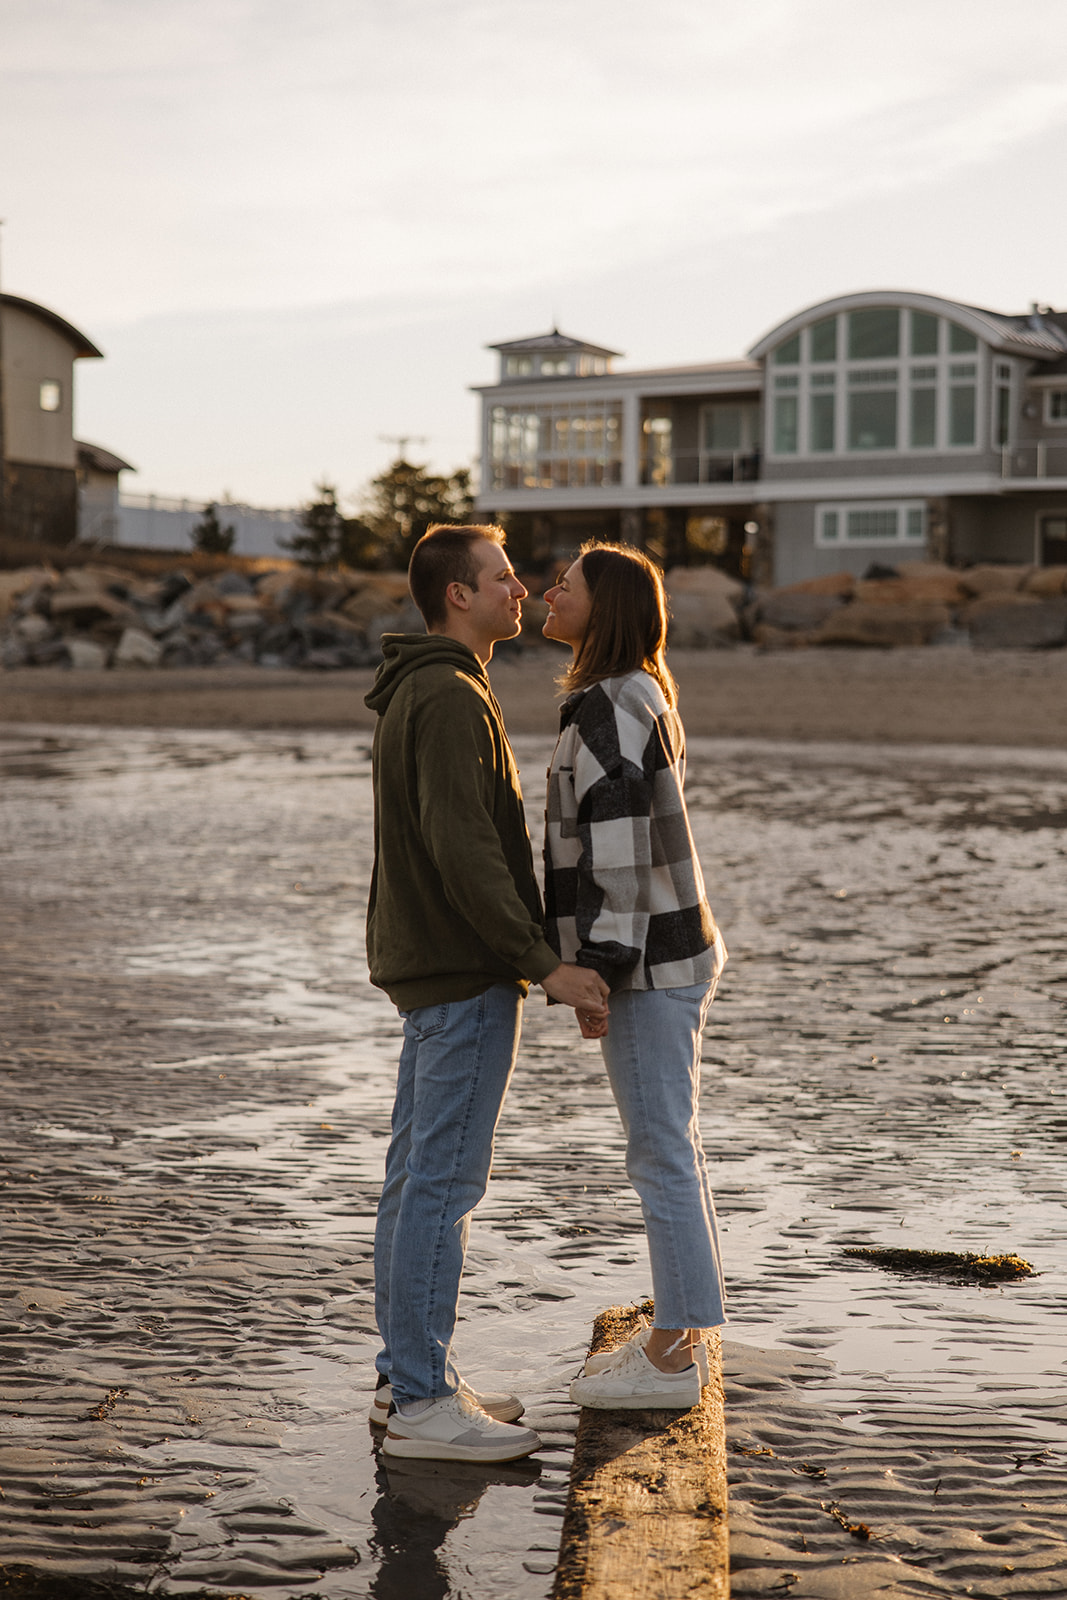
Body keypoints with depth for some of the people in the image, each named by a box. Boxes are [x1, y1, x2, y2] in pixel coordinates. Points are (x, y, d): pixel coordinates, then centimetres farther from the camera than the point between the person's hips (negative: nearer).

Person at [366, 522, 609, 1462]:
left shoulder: (414, 694, 16)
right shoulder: (451, 699, -16)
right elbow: (465, 851, -23)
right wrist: (544, 963, -21)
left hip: (429, 965, 10)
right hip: (466, 973, -10)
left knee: (418, 1175, 12)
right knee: (445, 1181, -7)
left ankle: (409, 1378, 19)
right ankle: (423, 1403, -2)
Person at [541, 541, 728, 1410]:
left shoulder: (608, 709, -18)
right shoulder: (639, 698, 13)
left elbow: (619, 850, -23)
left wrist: (598, 970, -20)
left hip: (645, 964, -10)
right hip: (669, 952, 10)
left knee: (661, 1155, -2)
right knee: (672, 1148, 16)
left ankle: (671, 1355, 8)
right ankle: (678, 1334, 26)